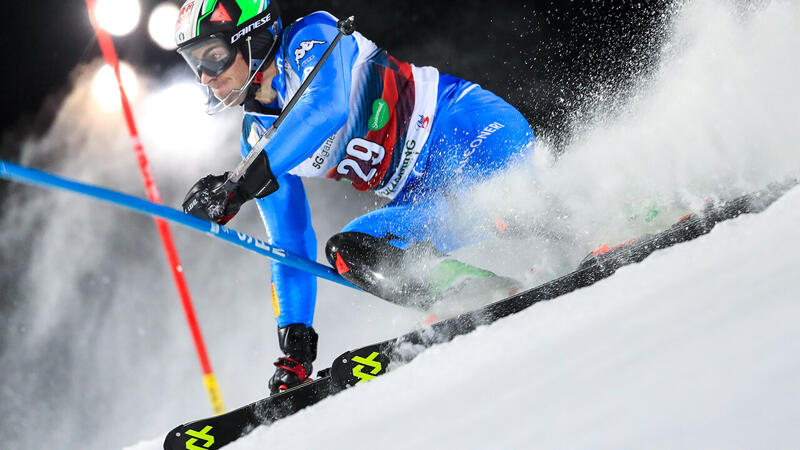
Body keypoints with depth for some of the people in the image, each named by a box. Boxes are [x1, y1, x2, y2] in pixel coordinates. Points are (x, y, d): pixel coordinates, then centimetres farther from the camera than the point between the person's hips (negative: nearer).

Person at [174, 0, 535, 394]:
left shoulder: (312, 38, -8)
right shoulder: (258, 136, 12)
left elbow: (326, 107, -31)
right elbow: (291, 246, 14)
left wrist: (245, 182, -36)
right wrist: (295, 343, 9)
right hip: (429, 197, 7)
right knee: (348, 252, -17)